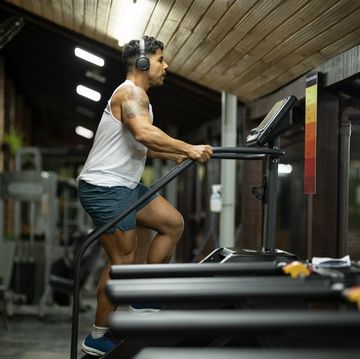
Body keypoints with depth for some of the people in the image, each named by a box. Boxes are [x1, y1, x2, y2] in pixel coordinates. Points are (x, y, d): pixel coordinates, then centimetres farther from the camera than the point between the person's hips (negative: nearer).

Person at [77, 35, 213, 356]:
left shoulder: (137, 96, 20)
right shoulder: (131, 92, -13)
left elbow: (141, 146, 26)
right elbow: (144, 133, -32)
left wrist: (177, 155, 17)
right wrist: (189, 149, -29)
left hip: (125, 185, 10)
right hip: (105, 188, -10)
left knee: (173, 223, 11)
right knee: (124, 260, -8)